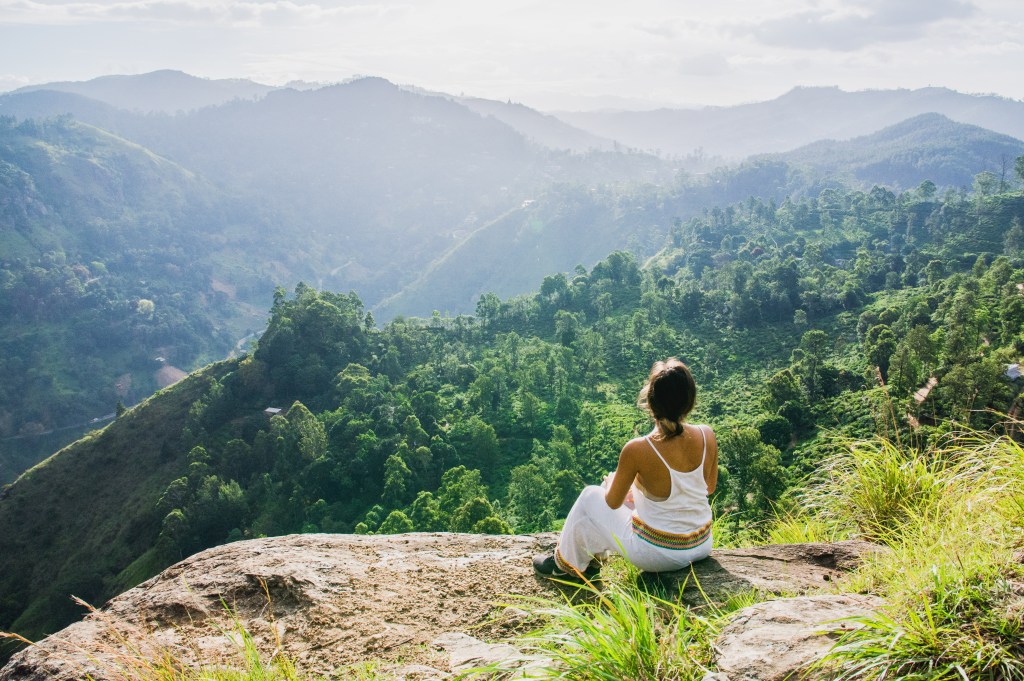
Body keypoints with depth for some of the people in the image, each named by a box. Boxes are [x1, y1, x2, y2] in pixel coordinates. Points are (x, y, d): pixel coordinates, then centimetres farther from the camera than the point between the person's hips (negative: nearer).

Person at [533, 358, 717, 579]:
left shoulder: (637, 450, -25)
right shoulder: (707, 437, -13)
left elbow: (613, 502, -7)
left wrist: (612, 481, 14)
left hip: (657, 556, -5)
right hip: (702, 546, 5)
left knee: (590, 497, 16)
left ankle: (567, 563, 38)